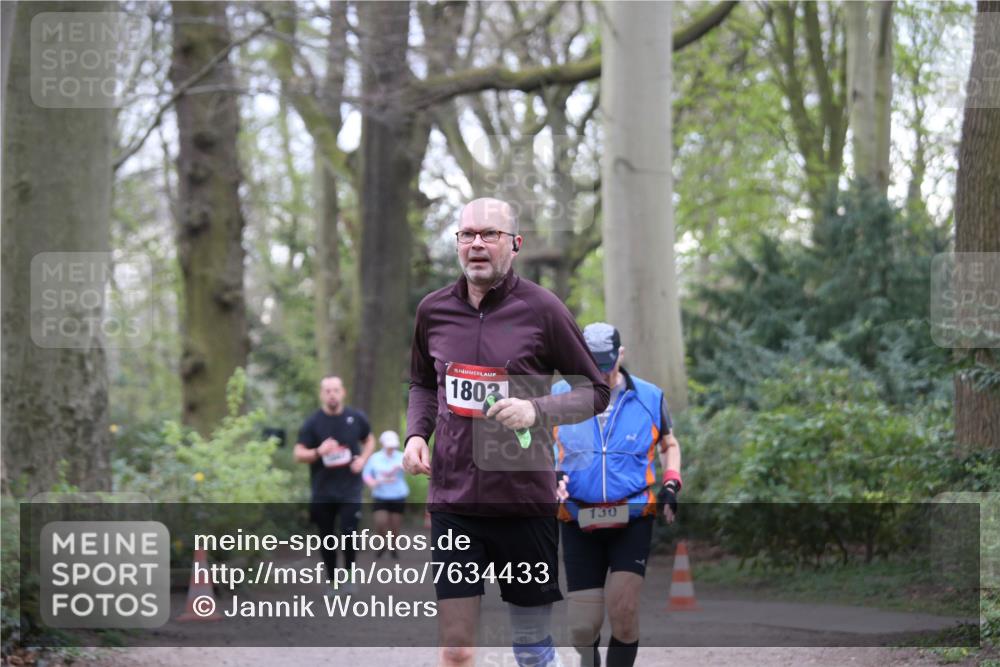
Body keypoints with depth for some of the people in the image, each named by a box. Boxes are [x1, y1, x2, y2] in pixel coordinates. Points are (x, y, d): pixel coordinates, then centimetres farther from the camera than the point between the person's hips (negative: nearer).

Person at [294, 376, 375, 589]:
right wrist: (319, 452, -23)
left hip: (350, 489, 0)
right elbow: (298, 454, -4)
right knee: (327, 538, 7)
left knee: (349, 533, -13)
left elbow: (370, 440, 18)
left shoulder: (356, 418, 1)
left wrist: (363, 458, -2)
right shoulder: (312, 423, -4)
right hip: (323, 491, 0)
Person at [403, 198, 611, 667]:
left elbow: (595, 390, 1)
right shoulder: (433, 310, 5)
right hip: (453, 500, 2)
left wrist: (538, 410, -16)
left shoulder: (541, 309, -6)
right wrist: (416, 435, 3)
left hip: (525, 499, -2)